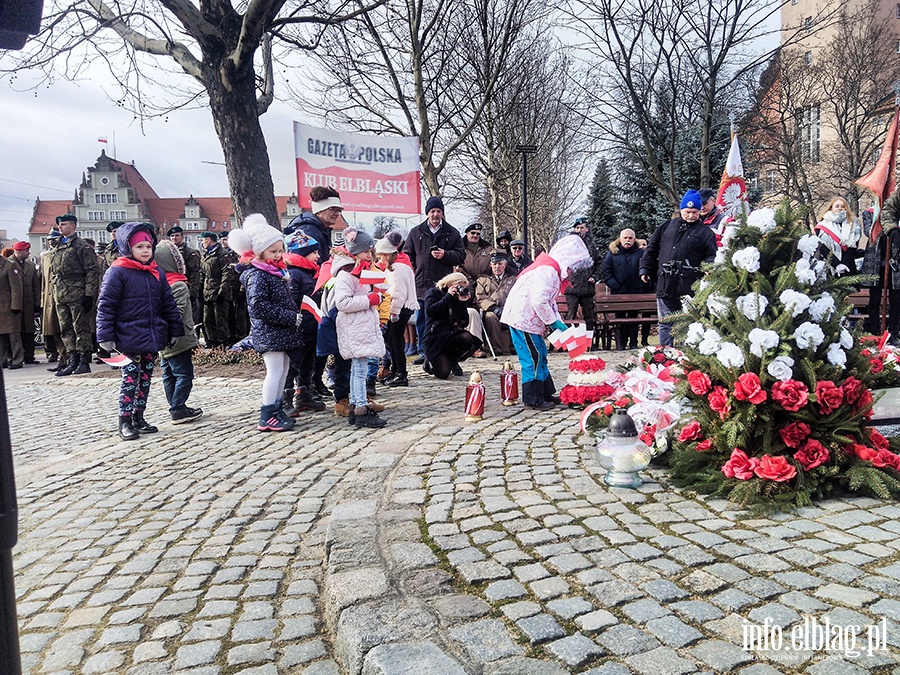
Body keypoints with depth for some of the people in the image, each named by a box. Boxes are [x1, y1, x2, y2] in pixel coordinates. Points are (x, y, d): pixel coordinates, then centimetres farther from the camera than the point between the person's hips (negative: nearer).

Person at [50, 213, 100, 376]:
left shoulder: (83, 246, -4)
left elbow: (93, 271, -10)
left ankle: (84, 362, 2)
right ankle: (73, 361, 15)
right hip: (60, 296, 8)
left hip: (77, 294, -8)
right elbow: (53, 272, 23)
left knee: (81, 329, -3)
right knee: (66, 330, 9)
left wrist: (89, 294, -16)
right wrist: (55, 292, 16)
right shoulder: (58, 248, 18)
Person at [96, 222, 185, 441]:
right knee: (130, 378, -4)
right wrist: (105, 336, -12)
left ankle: (139, 418, 23)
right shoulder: (117, 272, -7)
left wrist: (175, 330, 15)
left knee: (145, 378, 12)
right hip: (128, 339, -6)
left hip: (153, 338, 6)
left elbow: (168, 304, 16)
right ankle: (125, 422, 6)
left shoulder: (157, 273, 10)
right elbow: (105, 306, -9)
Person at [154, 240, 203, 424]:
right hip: (177, 340, -9)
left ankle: (176, 407, 23)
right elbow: (178, 312, -22)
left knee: (169, 375, 14)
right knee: (184, 374, -2)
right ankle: (178, 410, -3)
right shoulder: (178, 285, -15)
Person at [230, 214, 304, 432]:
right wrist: (291, 317, -22)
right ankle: (267, 417, -1)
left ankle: (277, 410, 23)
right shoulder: (256, 275, -14)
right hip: (268, 332, -9)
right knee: (275, 370, -8)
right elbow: (259, 306, -23)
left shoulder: (276, 271, 14)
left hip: (281, 330, 9)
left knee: (283, 369, 13)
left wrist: (294, 317, 9)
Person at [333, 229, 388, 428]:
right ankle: (361, 411, -3)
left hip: (366, 325, 10)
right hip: (354, 329, -10)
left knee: (357, 368, 13)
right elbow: (342, 303, -23)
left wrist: (376, 297, 11)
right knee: (360, 369, -8)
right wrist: (370, 300, -20)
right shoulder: (346, 274, -14)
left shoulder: (364, 271, 17)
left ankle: (354, 406, 20)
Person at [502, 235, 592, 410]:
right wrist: (554, 321, -15)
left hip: (529, 319, 11)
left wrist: (559, 322, 7)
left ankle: (546, 394, 25)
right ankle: (533, 400, 2)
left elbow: (550, 301, 18)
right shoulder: (547, 271, -19)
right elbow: (539, 300, -27)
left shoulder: (553, 271, 15)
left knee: (540, 356, 15)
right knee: (533, 359, -6)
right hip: (522, 318, -11)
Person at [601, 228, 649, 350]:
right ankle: (620, 345, 7)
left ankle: (633, 344, 14)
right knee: (620, 319, 2)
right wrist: (615, 286, -9)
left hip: (636, 293, 0)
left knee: (633, 318, 8)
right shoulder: (613, 253, 5)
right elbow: (605, 272, 1)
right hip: (618, 293, 0)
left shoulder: (640, 253, 5)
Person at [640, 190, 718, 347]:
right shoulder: (666, 227, 14)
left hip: (689, 287, -3)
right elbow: (651, 248, 17)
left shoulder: (705, 232, 5)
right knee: (665, 323, 9)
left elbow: (711, 257, 0)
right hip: (665, 285, 3)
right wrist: (645, 269, 11)